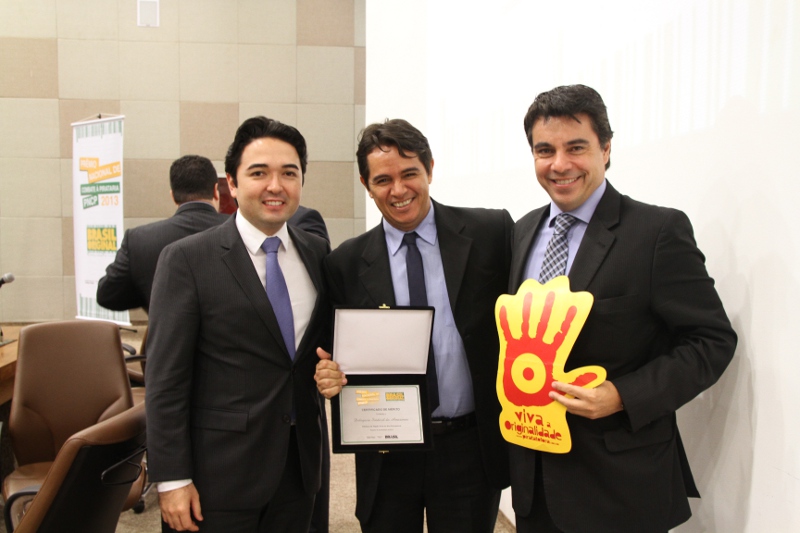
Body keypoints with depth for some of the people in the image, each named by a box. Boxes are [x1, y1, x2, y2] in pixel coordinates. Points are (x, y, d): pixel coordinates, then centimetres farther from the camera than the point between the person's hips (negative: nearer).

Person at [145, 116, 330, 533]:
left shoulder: (318, 253, 4)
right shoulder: (187, 260, -9)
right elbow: (165, 380, -10)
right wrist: (172, 480, -12)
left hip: (299, 466, 4)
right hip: (219, 473, -4)